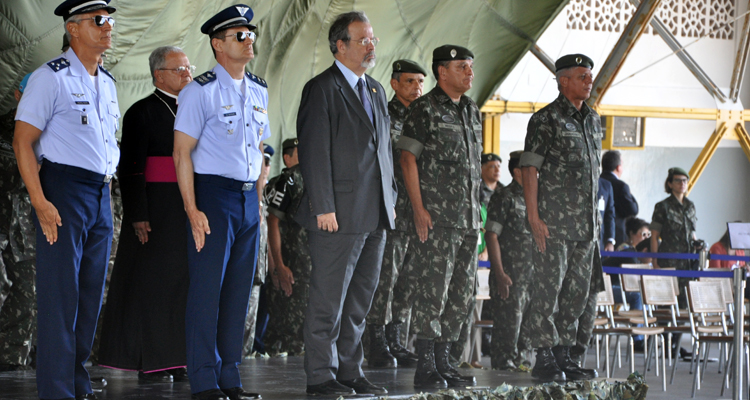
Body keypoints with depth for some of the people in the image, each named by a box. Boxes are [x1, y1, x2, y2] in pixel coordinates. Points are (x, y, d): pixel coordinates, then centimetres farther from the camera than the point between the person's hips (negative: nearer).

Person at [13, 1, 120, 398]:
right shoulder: (51, 77, -8)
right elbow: (23, 141, -11)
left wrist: (106, 189, 13)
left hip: (101, 194, 8)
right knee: (60, 294, -7)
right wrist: (40, 203, -19)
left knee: (91, 294, 10)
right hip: (64, 190, -7)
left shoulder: (107, 83, 16)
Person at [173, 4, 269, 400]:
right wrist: (192, 211, -15)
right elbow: (182, 153, -10)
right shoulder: (200, 91, -8)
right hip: (212, 194, -7)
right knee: (207, 290, -6)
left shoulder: (258, 91, 13)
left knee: (239, 291, 8)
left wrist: (259, 200, 13)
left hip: (248, 198, 7)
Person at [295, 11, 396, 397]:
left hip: (375, 216, 8)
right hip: (339, 216, -8)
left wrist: (390, 198, 14)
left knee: (360, 297, 12)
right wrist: (323, 207, -17)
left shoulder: (375, 90, 18)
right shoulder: (321, 89, -7)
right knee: (329, 297, -4)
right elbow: (314, 152, -12)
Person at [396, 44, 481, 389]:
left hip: (468, 217, 8)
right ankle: (425, 366, -4)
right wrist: (419, 210, -15)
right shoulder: (424, 109, -6)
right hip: (436, 218, -8)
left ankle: (443, 360, 16)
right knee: (434, 289, -8)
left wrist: (476, 210, 17)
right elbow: (408, 159, -9)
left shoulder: (471, 111, 16)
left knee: (462, 292, 8)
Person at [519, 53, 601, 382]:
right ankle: (544, 359, -3)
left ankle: (562, 355, 16)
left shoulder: (592, 120, 16)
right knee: (549, 288, -6)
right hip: (555, 221, -7)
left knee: (578, 291, 9)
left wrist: (594, 217, 17)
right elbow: (529, 169, -10)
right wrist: (533, 217, -17)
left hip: (585, 223, 7)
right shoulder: (546, 119, -6)